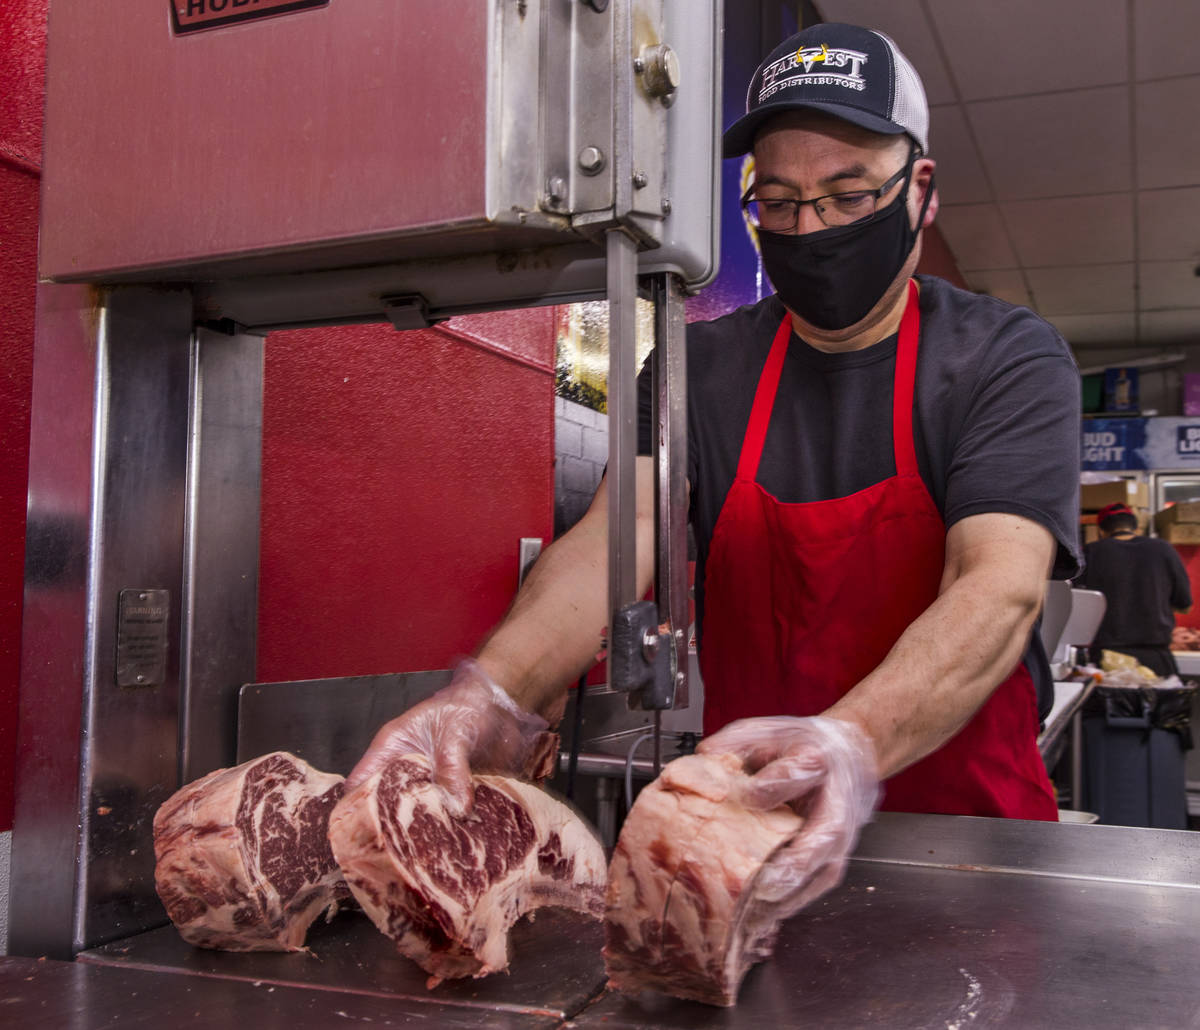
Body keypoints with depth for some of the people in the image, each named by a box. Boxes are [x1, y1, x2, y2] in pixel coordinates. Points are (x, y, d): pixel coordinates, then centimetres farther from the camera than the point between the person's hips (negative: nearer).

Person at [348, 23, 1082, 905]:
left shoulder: (1010, 359, -4)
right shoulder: (702, 367, 4)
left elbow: (1001, 584, -19)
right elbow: (622, 528, -12)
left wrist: (852, 742, -40)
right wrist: (496, 691, -32)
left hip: (964, 817, -1)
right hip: (750, 827, 2)